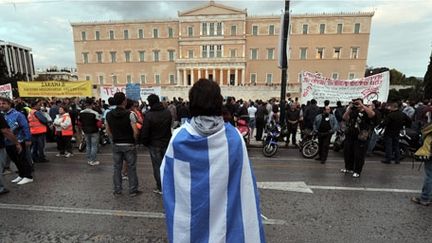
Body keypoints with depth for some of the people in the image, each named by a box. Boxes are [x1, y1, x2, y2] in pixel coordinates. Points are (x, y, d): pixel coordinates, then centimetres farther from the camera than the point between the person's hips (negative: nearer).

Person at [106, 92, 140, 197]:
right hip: (129, 145, -4)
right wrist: (134, 140, -1)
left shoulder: (109, 114, 0)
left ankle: (117, 190, 25)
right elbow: (135, 131, -19)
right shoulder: (129, 114, -17)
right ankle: (133, 190, 16)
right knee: (131, 168, 7)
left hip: (116, 145, 5)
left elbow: (108, 130, 9)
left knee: (117, 168, 14)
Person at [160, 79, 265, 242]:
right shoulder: (234, 137, -16)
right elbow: (245, 186, -12)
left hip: (188, 217, 1)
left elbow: (167, 180, -4)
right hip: (223, 215, 0)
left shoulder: (179, 137, -15)